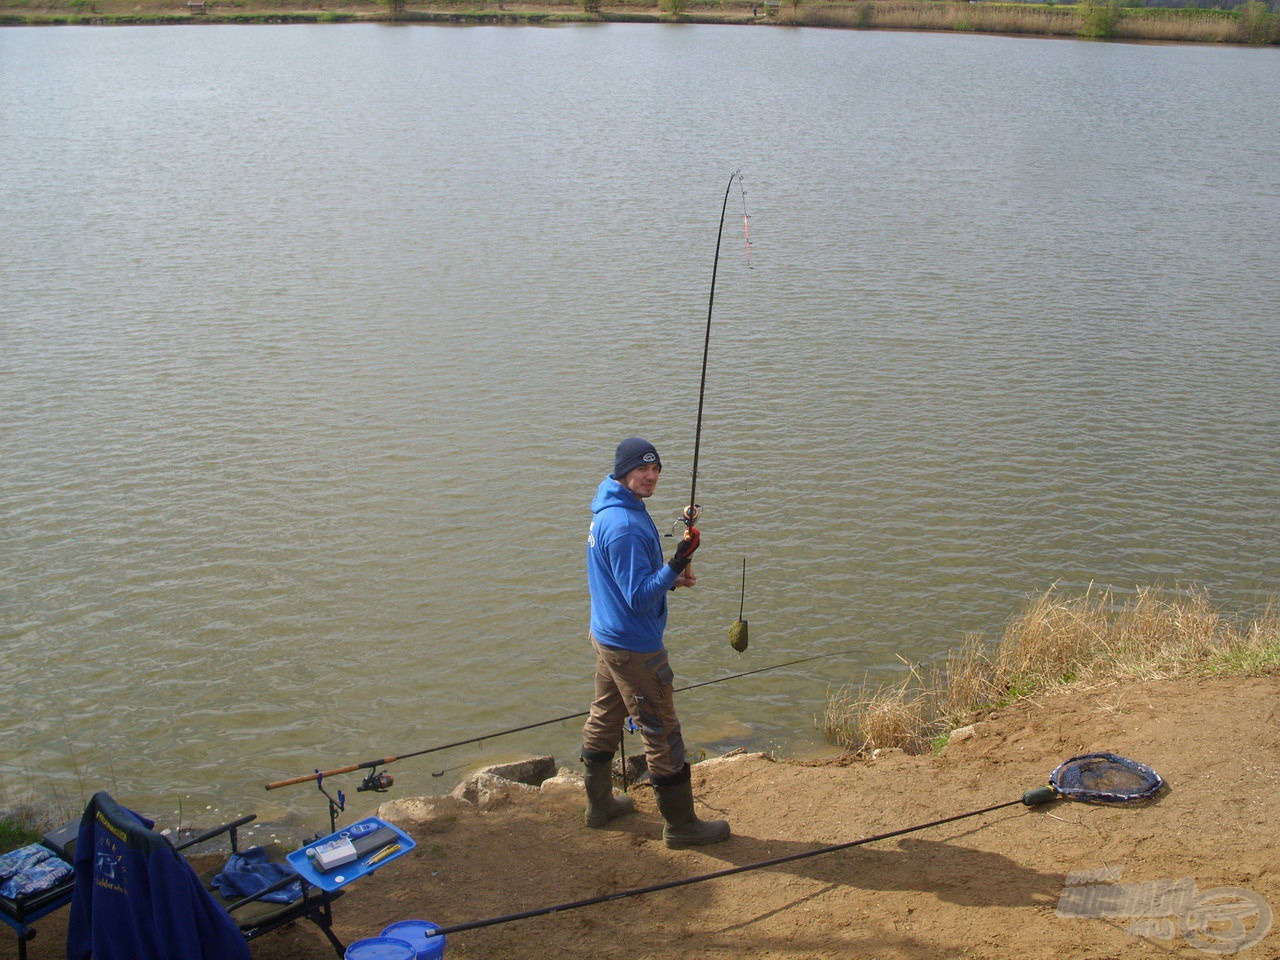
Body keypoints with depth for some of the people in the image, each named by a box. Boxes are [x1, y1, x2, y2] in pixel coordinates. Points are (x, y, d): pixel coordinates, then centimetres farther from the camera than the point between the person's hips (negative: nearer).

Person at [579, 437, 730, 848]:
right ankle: (681, 824, 10)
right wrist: (673, 569, -33)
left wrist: (670, 575, 6)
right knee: (662, 732, 0)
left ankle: (600, 803, 35)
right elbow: (639, 597, -26)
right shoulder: (625, 526, -26)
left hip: (607, 636, 11)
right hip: (634, 647, -11)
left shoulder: (606, 513, 7)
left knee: (604, 719, 20)